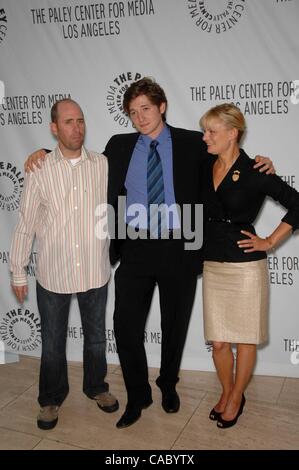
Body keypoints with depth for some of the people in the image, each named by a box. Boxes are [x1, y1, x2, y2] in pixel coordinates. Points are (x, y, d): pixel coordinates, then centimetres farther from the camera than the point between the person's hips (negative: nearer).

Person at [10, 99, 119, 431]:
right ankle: (51, 399, 36)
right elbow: (25, 224, -2)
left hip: (95, 272, 1)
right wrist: (18, 271, 1)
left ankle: (96, 387, 42)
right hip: (53, 274, -1)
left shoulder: (103, 165, -4)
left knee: (95, 336, 19)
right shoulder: (39, 170, -7)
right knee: (52, 341, 15)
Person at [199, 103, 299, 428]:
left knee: (245, 338, 10)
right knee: (218, 341, 11)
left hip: (245, 266, -4)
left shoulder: (254, 173, -10)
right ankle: (226, 392, 35)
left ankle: (236, 398, 31)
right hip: (212, 264, 4)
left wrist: (270, 242, -5)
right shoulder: (205, 168, 4)